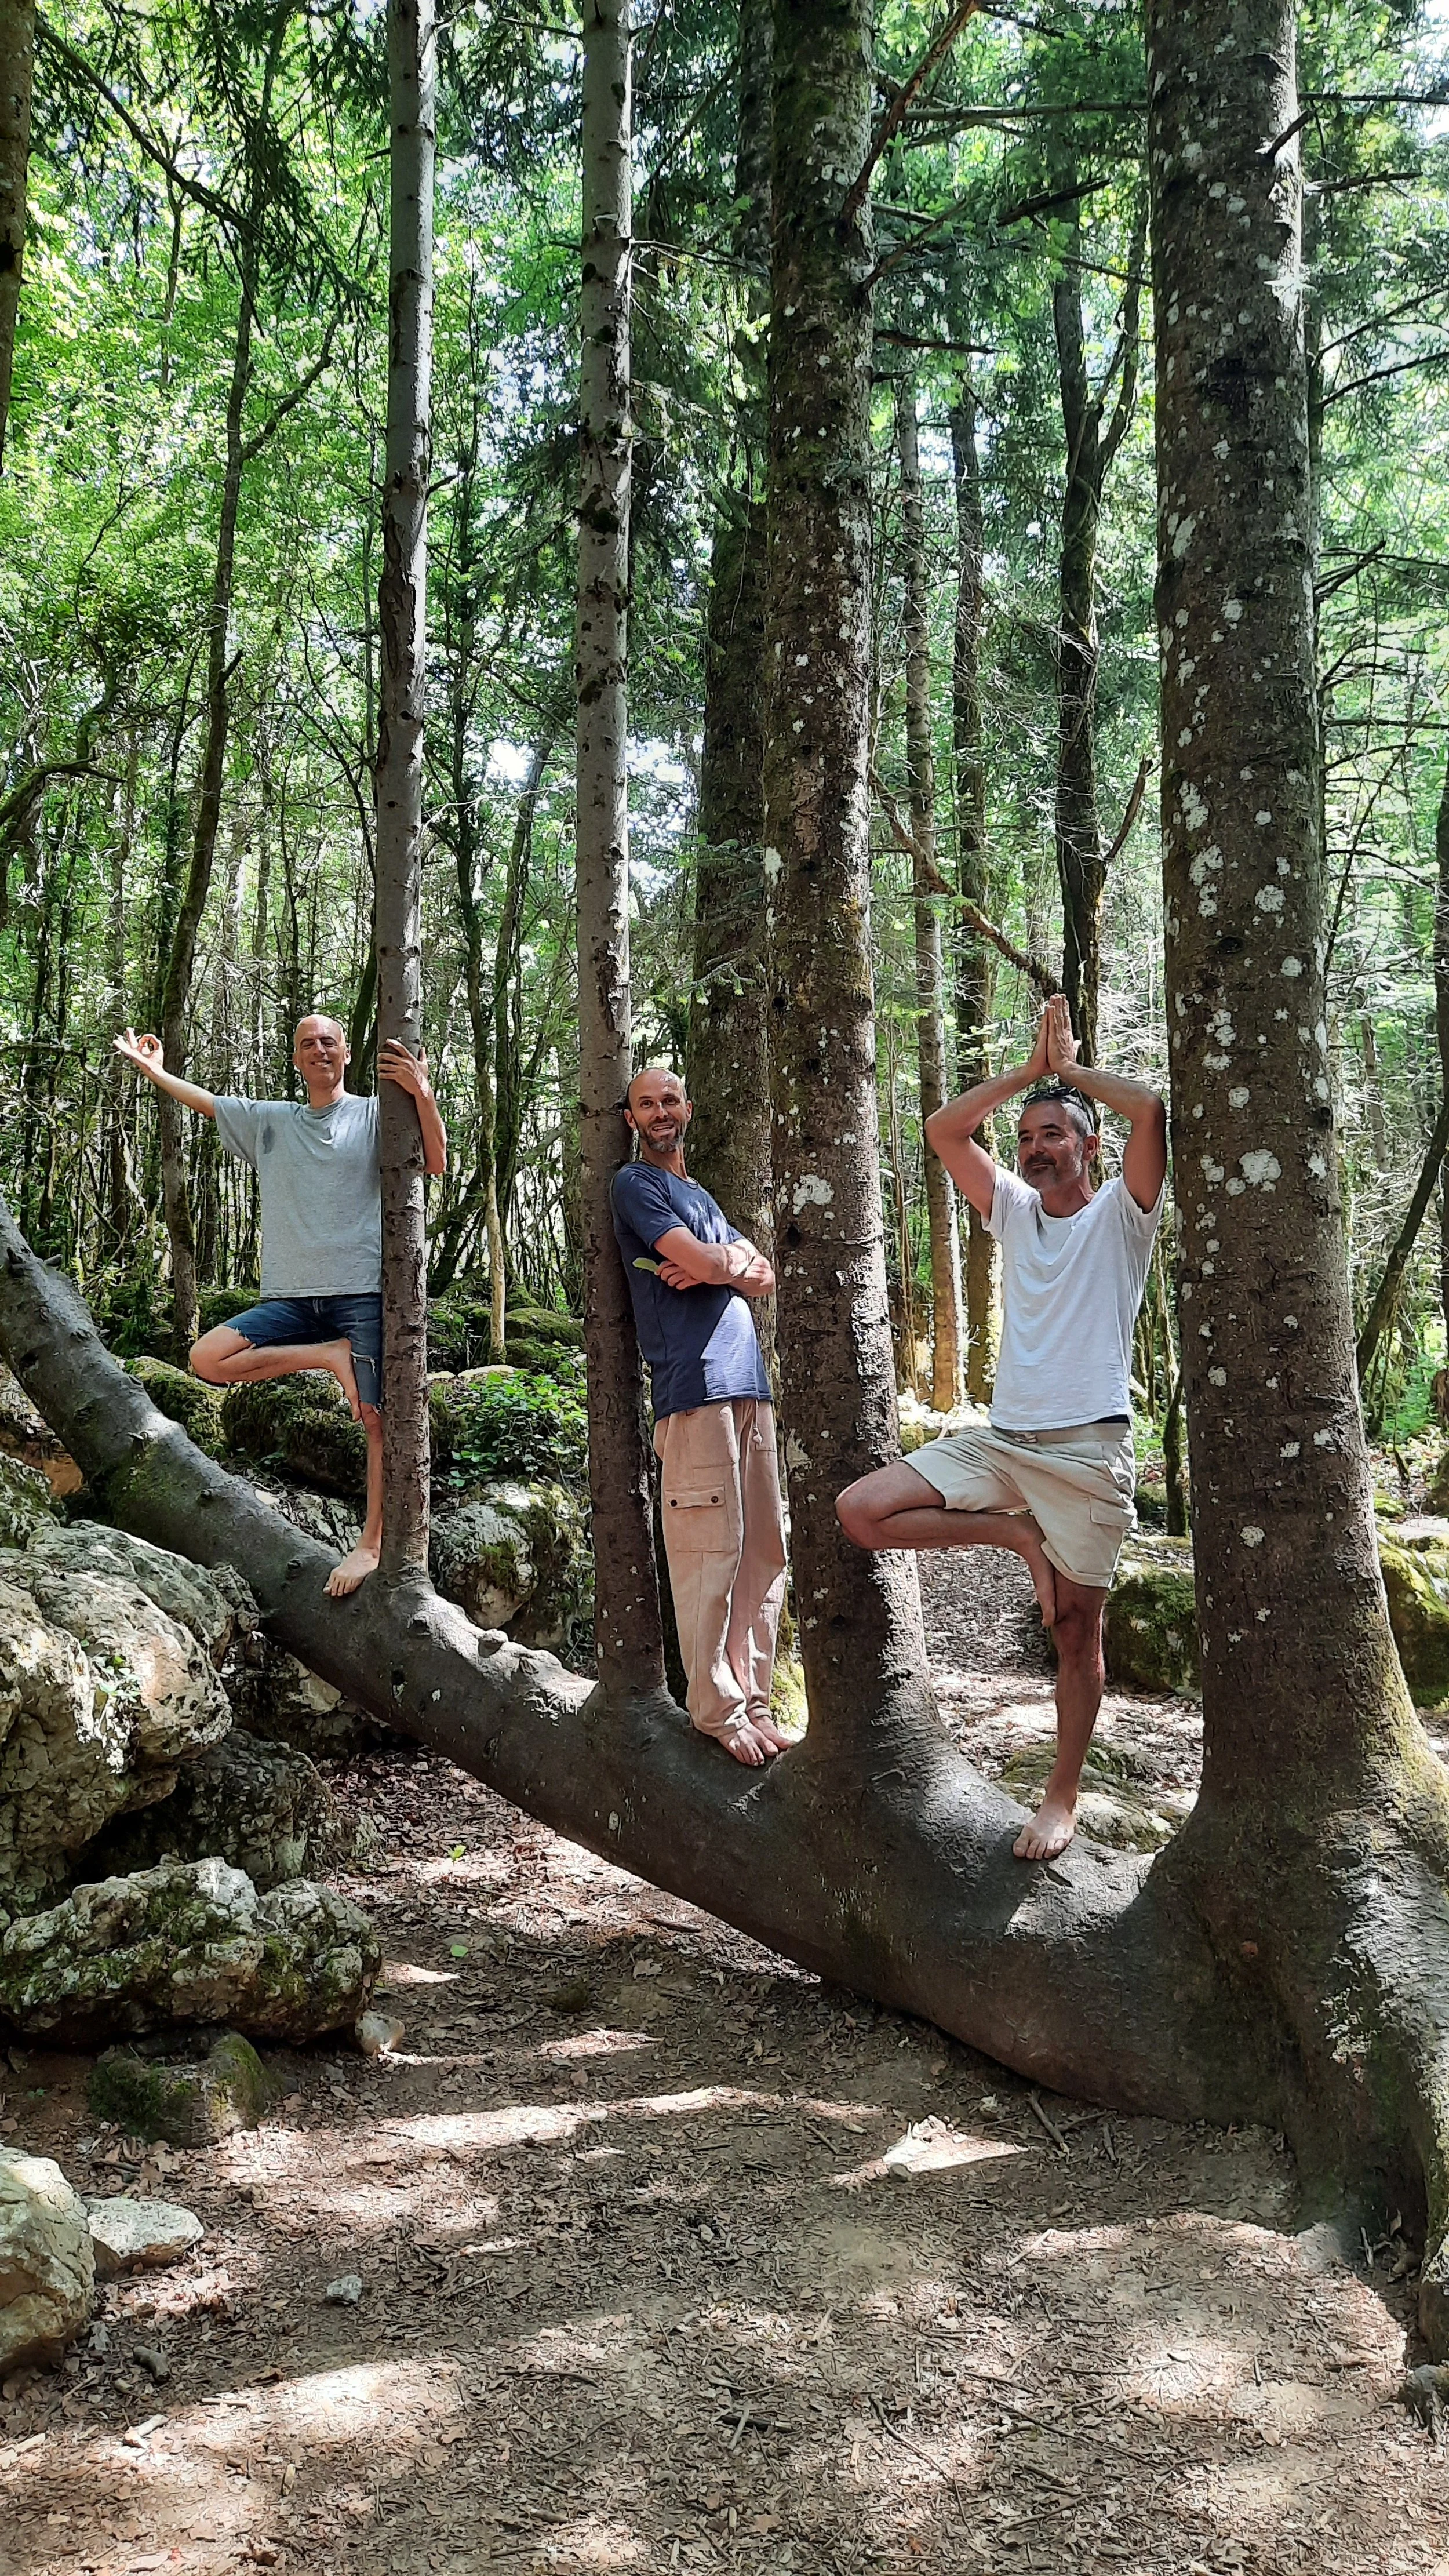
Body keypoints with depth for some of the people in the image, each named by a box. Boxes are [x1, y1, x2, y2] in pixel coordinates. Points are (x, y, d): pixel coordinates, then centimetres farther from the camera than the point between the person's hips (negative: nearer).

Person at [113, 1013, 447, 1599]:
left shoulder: (375, 1115, 4)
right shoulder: (269, 1121, 17)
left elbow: (435, 1163, -8)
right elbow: (204, 1102, 29)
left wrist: (422, 1093, -22)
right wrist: (151, 1068, 34)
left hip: (363, 1293, -4)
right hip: (290, 1296, 4)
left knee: (379, 1420, -7)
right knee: (209, 1358, -15)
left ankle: (372, 1545, 3)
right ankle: (331, 1357, -5)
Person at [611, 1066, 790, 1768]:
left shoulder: (702, 1196, 27)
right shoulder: (636, 1183, 3)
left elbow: (764, 1278, 15)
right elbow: (701, 1262, -11)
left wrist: (716, 1265, -4)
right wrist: (737, 1262, 10)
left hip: (748, 1383, 8)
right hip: (694, 1386, -8)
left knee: (764, 1551, 6)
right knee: (712, 1552, -8)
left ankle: (751, 1700, 13)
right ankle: (716, 1710, -1)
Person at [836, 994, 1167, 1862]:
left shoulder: (1121, 1213, 1)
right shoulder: (1016, 1209, 16)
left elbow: (1150, 1108, -16)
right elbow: (944, 1130, 10)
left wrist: (1070, 1070, 0)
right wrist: (1030, 1069, 7)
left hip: (1089, 1448, -5)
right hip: (999, 1437, 5)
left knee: (1078, 1630, 2)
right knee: (861, 1510, -10)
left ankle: (1065, 1797, 18)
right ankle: (1019, 1536, 4)